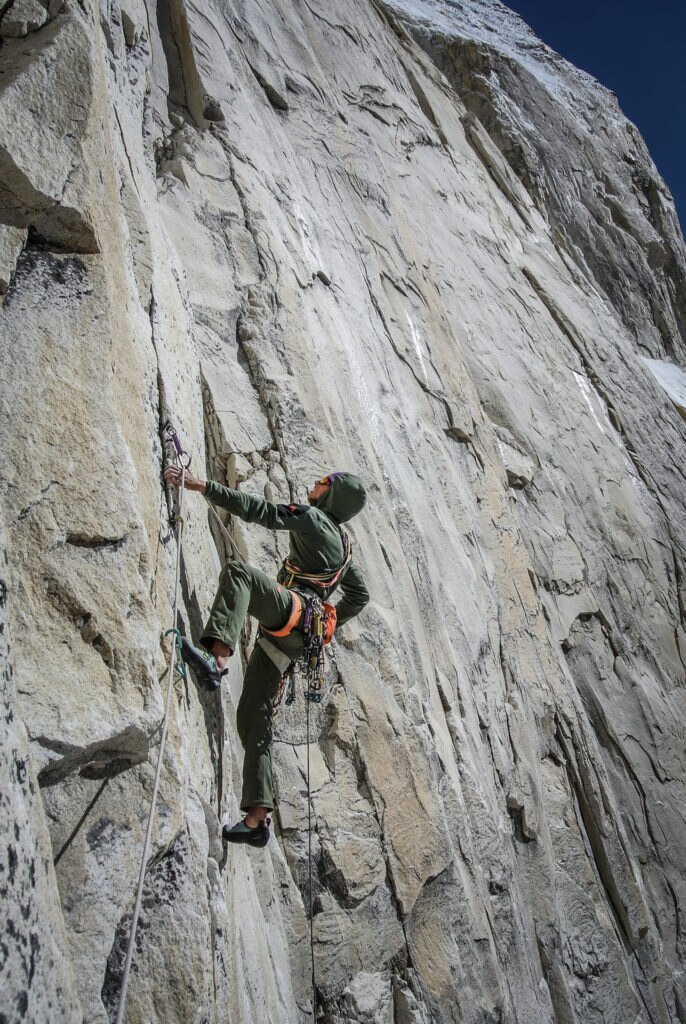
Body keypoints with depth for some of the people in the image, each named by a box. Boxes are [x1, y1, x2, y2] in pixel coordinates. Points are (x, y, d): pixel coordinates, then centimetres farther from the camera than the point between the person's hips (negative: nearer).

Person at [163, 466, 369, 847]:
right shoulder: (342, 544, 31)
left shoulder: (314, 517, 6)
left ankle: (216, 659, -50)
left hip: (294, 609, -9)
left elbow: (258, 510, -6)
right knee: (253, 718, 7)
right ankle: (256, 820, 9)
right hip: (283, 638, 9)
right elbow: (360, 595, 38)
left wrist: (202, 485, -8)